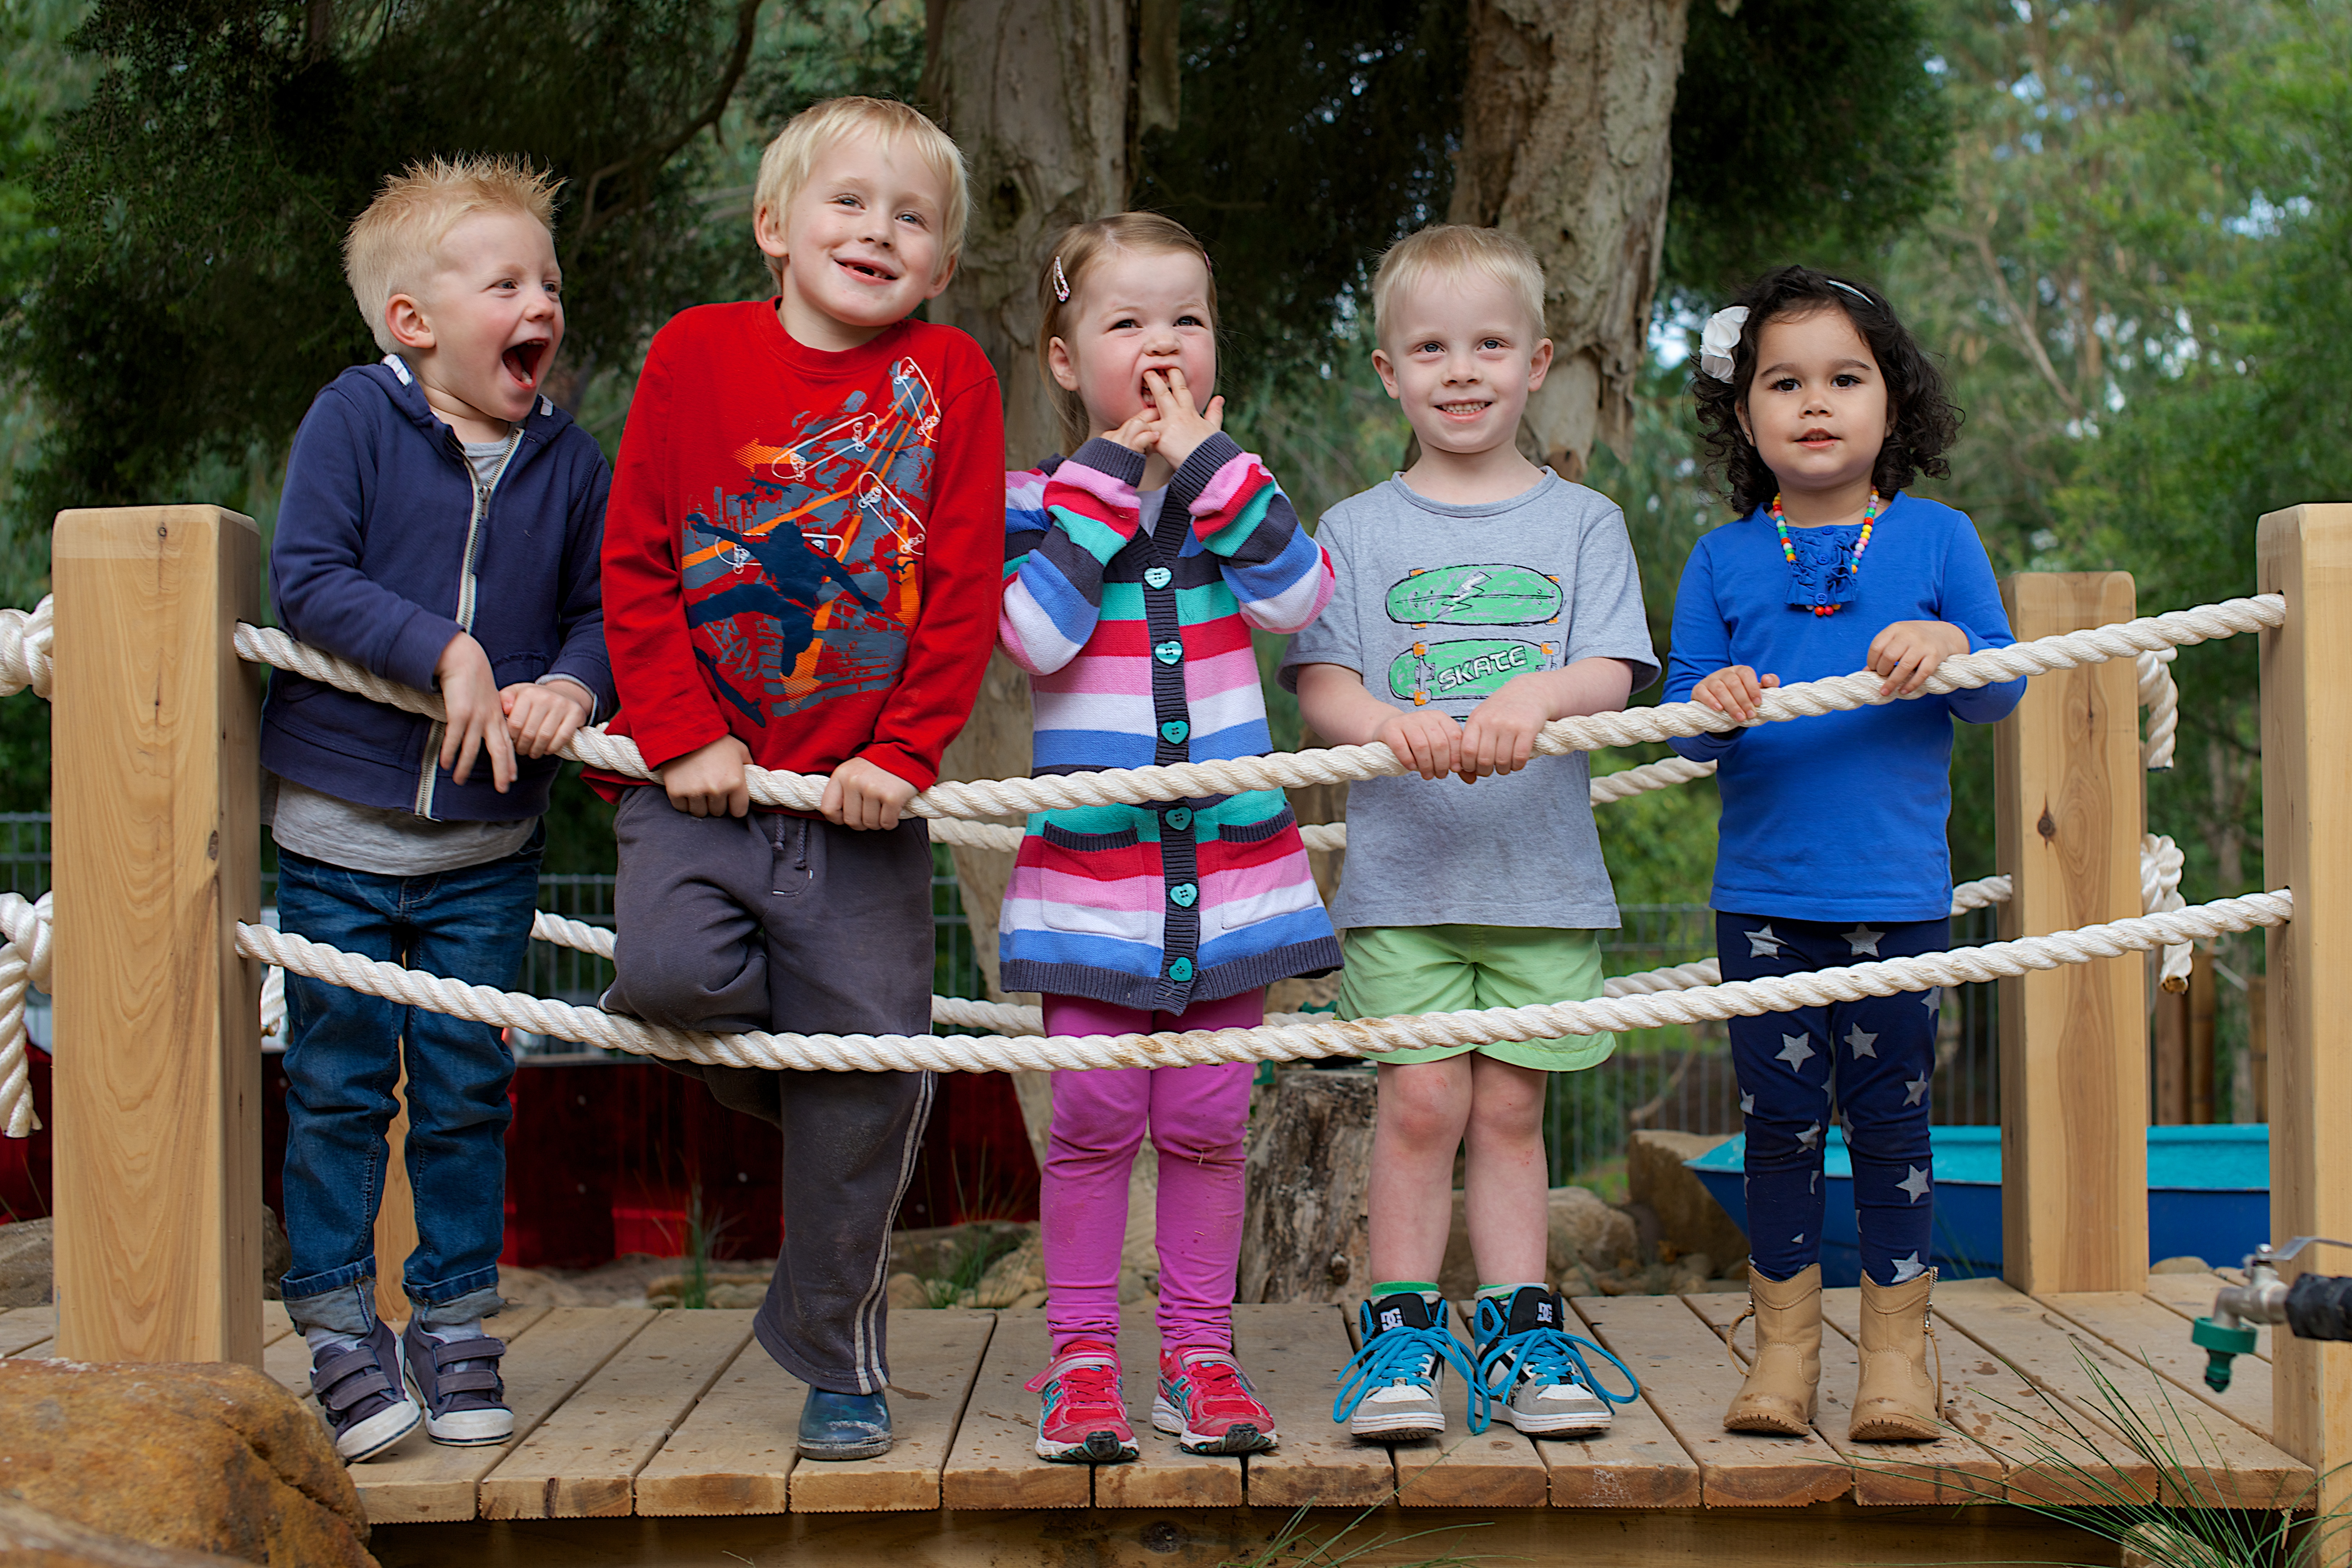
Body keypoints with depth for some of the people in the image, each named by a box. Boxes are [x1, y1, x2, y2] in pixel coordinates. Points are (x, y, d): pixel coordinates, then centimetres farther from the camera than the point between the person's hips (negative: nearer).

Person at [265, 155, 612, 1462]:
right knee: (338, 1085, 4)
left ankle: (456, 1325, 21)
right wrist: (446, 650, -23)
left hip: (490, 841, 2)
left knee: (468, 1088, 8)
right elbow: (307, 578, -14)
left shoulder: (570, 460, 1)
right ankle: (340, 1327, 16)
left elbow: (606, 607, 6)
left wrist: (572, 683, -15)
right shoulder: (357, 419, -8)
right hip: (340, 825, -2)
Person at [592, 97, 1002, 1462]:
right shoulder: (697, 353, 1)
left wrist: (905, 751, -9)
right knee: (667, 974, -25)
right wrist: (683, 734, -7)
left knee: (871, 1057, 0)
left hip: (864, 788, 0)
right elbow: (637, 561, 1)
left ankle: (838, 1360, 17)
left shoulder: (951, 377, 1)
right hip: (702, 774, 0)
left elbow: (966, 591, -1)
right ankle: (787, 1075, 12)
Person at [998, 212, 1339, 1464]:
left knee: (1207, 1123, 6)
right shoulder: (1039, 499, 1)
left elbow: (1296, 596, -10)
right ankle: (1082, 1359, 10)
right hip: (1094, 862, -2)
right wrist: (1106, 473, -14)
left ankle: (1199, 1357, 16)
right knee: (1094, 1119, -1)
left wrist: (1205, 459, -12)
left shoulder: (1236, 491, 9)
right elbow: (1036, 635, -16)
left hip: (1231, 856, 2)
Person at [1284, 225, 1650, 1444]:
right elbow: (1318, 681, -1)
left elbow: (1613, 676, -3)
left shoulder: (1580, 524, 8)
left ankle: (1521, 1330, 14)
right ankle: (1398, 1337, 5)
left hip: (1542, 870, 1)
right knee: (1421, 1101, -5)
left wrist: (1534, 700, -24)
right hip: (1400, 873, -1)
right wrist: (1386, 724, -23)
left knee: (1509, 1110, 5)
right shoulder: (1355, 531, 7)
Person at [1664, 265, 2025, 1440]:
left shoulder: (1936, 539, 4)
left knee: (1890, 1116, 4)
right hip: (1762, 894, 1)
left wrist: (1952, 649, -19)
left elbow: (2007, 690, 3)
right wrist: (1709, 706, -19)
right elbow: (1683, 719, 4)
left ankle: (1897, 1350, 15)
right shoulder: (1721, 561, 6)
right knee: (1779, 1121, 5)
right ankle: (1783, 1345, 16)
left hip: (1897, 891, -1)